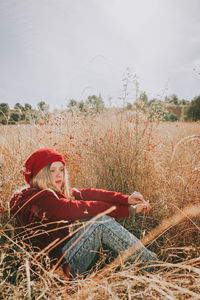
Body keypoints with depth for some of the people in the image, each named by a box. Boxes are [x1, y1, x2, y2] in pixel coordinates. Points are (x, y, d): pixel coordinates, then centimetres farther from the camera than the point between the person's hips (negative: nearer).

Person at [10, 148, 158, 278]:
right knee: (100, 222, -23)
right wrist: (129, 210, -17)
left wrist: (126, 198, -16)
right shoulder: (37, 199, -16)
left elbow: (88, 194, -4)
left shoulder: (57, 192, 11)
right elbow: (82, 208, -20)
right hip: (59, 265, -9)